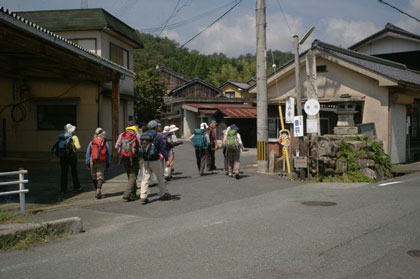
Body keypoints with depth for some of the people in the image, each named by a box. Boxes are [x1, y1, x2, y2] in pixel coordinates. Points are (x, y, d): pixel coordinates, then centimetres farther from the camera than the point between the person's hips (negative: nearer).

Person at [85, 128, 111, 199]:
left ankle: (96, 191, 24)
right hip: (102, 163, -1)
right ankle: (98, 190, -20)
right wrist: (108, 163, 11)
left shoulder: (91, 142, 1)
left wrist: (87, 162, 11)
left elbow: (88, 153, 4)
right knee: (100, 177, -1)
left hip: (93, 162, 1)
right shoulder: (105, 143, -1)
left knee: (94, 177, 15)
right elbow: (108, 153, 3)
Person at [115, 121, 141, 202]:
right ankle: (127, 194, -14)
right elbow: (141, 146, -11)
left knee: (130, 176, 17)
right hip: (134, 158, -5)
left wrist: (121, 154, 12)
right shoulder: (137, 135, -4)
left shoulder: (122, 135, 7)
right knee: (133, 177, -2)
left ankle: (133, 194, 23)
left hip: (124, 158, 5)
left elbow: (116, 146, 0)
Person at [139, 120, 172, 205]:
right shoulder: (158, 136, -9)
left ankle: (143, 197, -2)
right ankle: (163, 194, 21)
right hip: (155, 160, -5)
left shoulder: (143, 135, 9)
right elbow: (163, 148, -12)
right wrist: (166, 159, -11)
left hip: (145, 160, 5)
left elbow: (141, 148, 14)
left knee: (145, 179, 5)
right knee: (160, 177, 11)